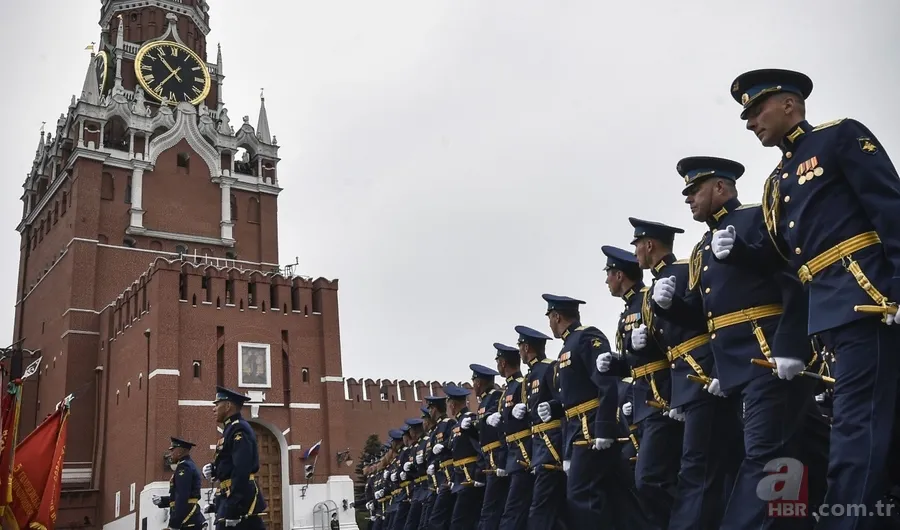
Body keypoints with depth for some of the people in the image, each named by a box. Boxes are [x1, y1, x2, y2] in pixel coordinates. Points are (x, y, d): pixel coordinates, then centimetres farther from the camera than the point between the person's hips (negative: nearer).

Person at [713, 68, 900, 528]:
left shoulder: (842, 137, 1)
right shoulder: (776, 183, 22)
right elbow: (773, 254, 20)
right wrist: (735, 249, -1)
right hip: (828, 311, 8)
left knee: (856, 422, -10)